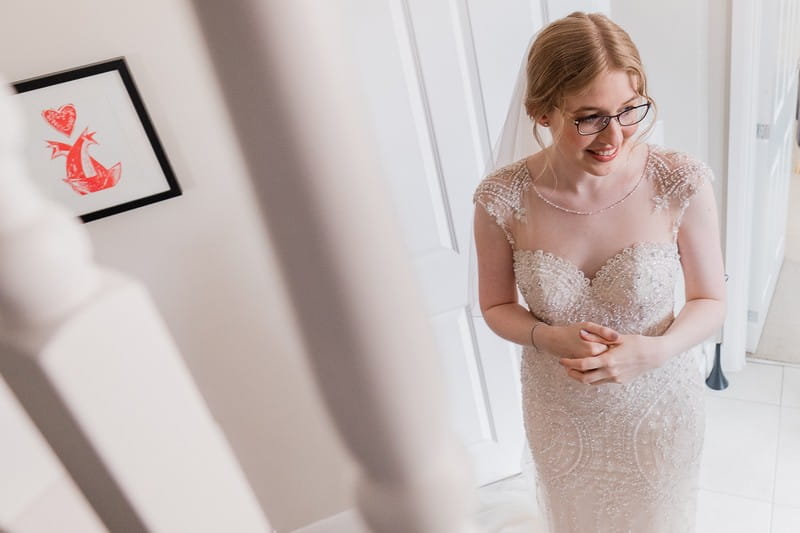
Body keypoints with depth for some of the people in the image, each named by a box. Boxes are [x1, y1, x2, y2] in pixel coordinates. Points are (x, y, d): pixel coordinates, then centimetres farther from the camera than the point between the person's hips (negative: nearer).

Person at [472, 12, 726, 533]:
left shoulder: (682, 182, -22)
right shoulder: (503, 198, -21)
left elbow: (712, 301, -9)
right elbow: (496, 305, -6)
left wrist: (655, 350, -28)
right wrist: (550, 338, -25)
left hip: (659, 403, 0)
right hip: (561, 410, 1)